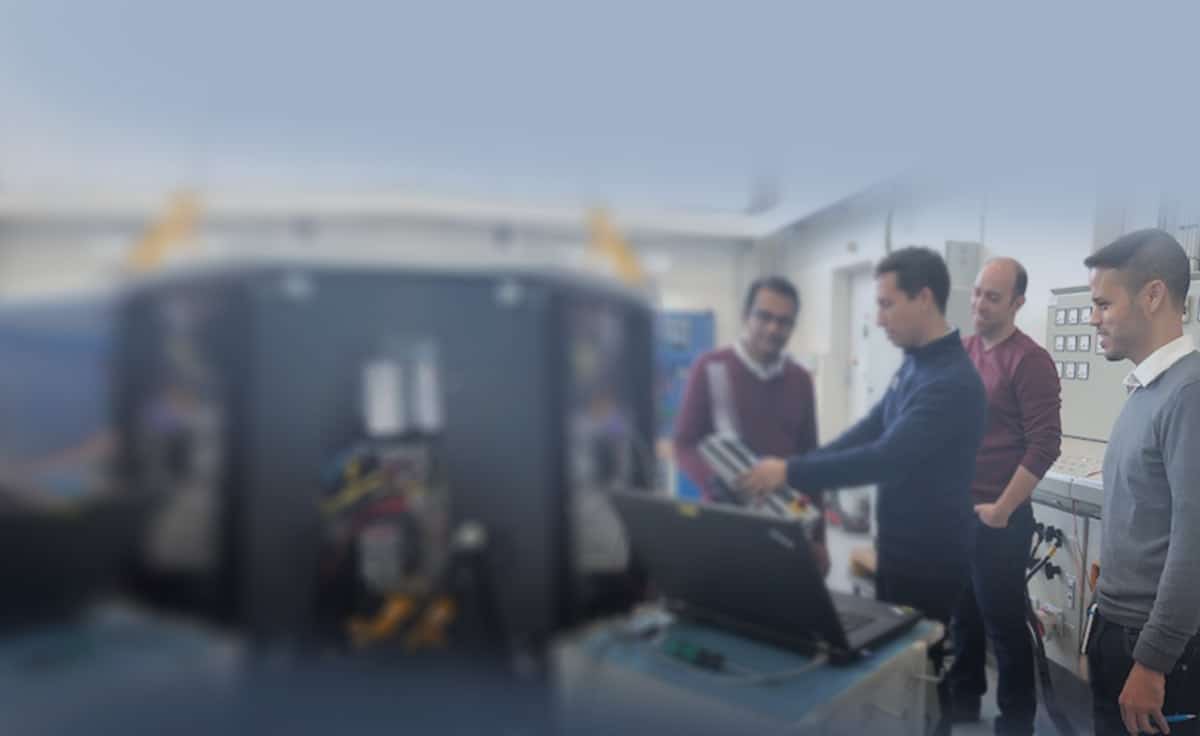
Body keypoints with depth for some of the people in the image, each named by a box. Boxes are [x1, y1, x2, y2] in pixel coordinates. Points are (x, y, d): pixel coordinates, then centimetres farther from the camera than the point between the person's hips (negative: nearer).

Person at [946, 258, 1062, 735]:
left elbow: (1045, 445, -17)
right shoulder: (960, 351, 6)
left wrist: (1002, 509, -15)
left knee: (1003, 620, 7)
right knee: (962, 613, 18)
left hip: (996, 517, -5)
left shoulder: (1030, 360, -13)